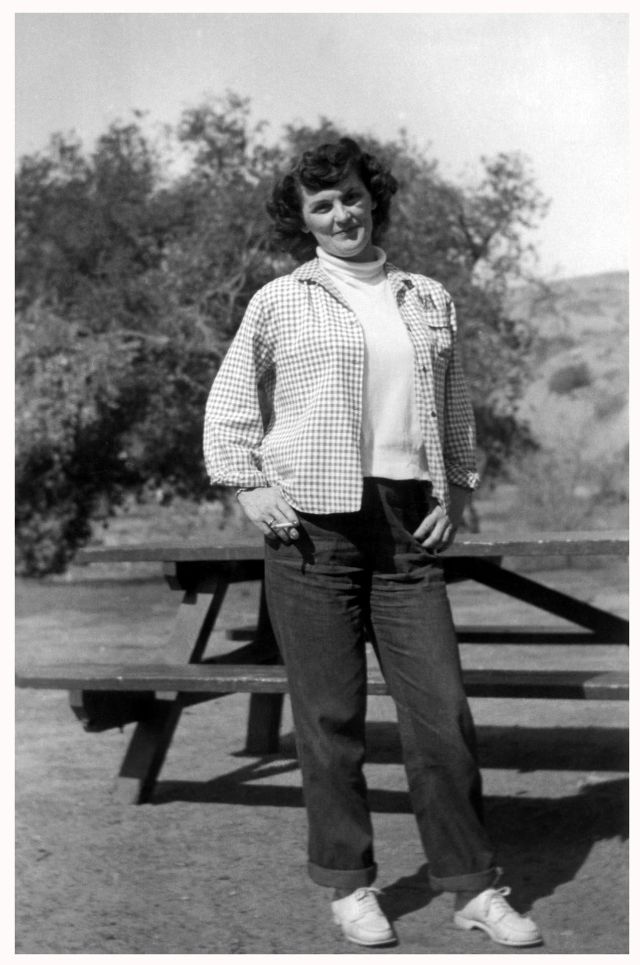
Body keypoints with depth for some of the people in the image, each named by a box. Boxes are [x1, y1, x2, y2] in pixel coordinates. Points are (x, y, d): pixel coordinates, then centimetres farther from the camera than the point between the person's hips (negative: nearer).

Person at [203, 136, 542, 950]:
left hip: (409, 526, 2)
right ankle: (348, 883, 16)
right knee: (330, 714, 2)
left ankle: (473, 887, 11)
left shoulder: (430, 301, 14)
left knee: (441, 707, 0)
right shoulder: (279, 302, 4)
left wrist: (455, 493, 9)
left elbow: (455, 409, 19)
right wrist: (247, 484, -2)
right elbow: (230, 403, 9)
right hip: (312, 521, -2)